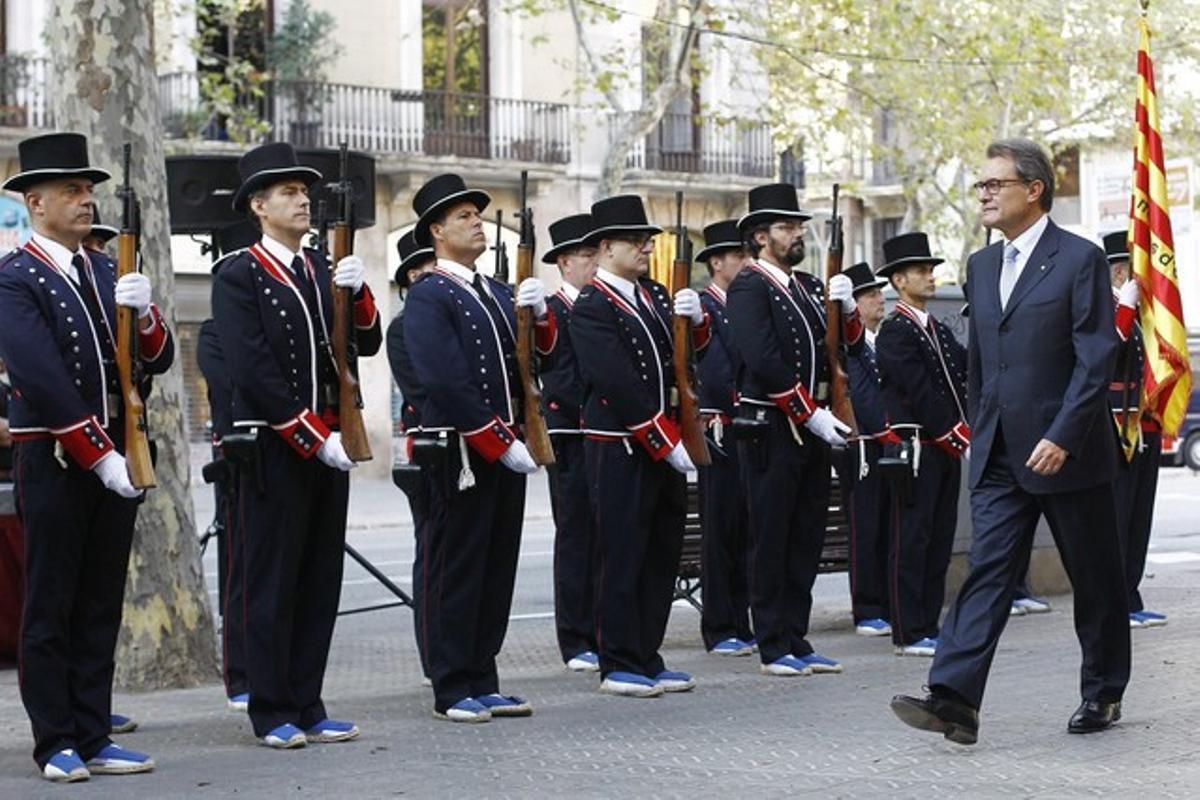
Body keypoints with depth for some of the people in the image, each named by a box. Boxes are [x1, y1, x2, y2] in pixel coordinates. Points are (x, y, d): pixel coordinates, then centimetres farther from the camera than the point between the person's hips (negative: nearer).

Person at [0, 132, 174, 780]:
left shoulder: (108, 272, 14)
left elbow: (158, 361, 11)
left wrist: (143, 315, -11)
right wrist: (99, 456, -18)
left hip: (115, 458, 6)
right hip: (53, 461, -6)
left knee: (101, 604, 9)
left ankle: (93, 737, 15)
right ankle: (57, 745, 7)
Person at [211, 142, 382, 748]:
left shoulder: (323, 269, 14)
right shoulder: (238, 276, -7)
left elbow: (367, 344, 9)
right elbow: (252, 371, -15)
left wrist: (356, 292, -10)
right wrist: (314, 439, -17)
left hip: (328, 444, 7)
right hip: (274, 449, -7)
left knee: (320, 578, 8)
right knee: (273, 582, 0)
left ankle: (308, 706, 15)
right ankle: (273, 714, 6)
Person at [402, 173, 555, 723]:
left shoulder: (499, 293, 17)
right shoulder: (428, 297, -8)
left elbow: (541, 351, 14)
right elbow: (446, 382, -17)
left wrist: (539, 315, -8)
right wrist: (501, 443, -18)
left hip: (507, 450, 8)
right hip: (461, 454, -8)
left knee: (497, 568, 10)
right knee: (456, 571, -2)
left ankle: (482, 682, 18)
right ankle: (453, 691, 4)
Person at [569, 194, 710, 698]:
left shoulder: (655, 295, 14)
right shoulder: (591, 308, -11)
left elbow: (690, 352, 13)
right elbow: (620, 385, -17)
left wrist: (695, 319, -9)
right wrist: (667, 442, -17)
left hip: (665, 448, 8)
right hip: (621, 451, -8)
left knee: (662, 554, 10)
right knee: (624, 557, -2)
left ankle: (647, 659, 18)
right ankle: (620, 666, 4)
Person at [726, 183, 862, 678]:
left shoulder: (809, 287, 16)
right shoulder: (749, 288, -8)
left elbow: (851, 346, 15)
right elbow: (764, 361, -18)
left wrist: (847, 310, -6)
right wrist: (812, 414, -19)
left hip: (813, 428, 8)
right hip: (772, 428, -8)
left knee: (807, 537, 10)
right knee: (771, 539, -1)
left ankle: (797, 641, 16)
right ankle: (774, 648, 3)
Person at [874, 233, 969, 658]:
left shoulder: (940, 331, 18)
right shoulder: (895, 332, -9)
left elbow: (967, 375, 11)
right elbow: (919, 392, -15)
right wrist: (959, 436, -15)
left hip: (946, 449, 8)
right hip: (916, 448, -8)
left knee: (939, 539, 10)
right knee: (912, 540, -5)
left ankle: (929, 626, 15)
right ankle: (909, 634, -2)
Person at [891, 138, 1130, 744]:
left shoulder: (1080, 260, -8)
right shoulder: (982, 266, 13)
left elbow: (1096, 360, -13)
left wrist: (1062, 436, -20)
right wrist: (978, 433, 16)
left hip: (1067, 453, -5)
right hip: (1000, 458, 5)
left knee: (1094, 578, 8)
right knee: (987, 570, -6)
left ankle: (1103, 693, 23)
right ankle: (954, 700, -16)